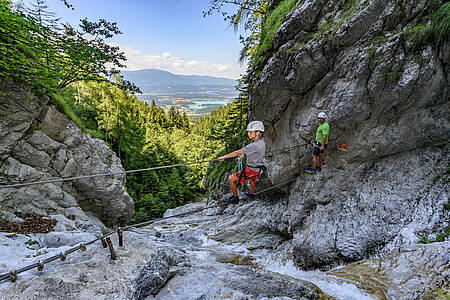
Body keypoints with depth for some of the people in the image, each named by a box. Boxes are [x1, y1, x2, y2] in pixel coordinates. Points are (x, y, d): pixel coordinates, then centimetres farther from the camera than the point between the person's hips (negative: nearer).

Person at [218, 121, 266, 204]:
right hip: (258, 168, 9)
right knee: (252, 177, 40)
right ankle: (252, 194, 57)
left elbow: (238, 152, -32)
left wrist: (224, 157, -28)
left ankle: (235, 198, 14)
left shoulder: (254, 145, -31)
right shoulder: (262, 142, -2)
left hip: (251, 170, -9)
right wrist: (244, 153, 21)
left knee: (231, 179, -1)